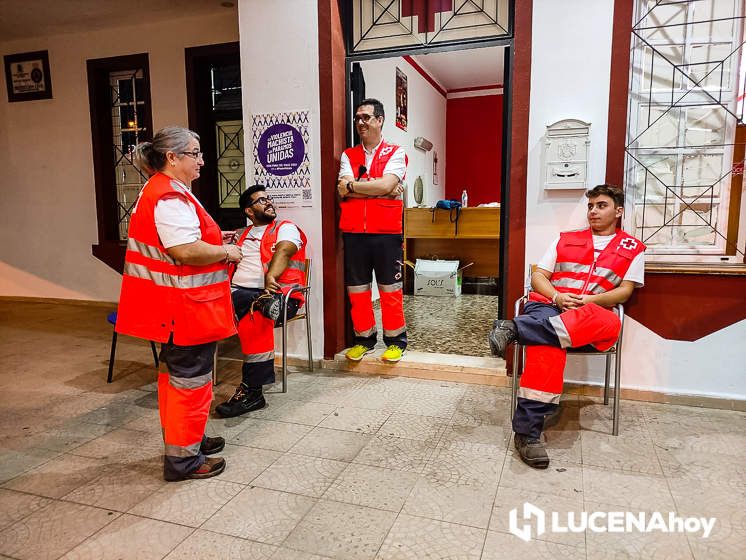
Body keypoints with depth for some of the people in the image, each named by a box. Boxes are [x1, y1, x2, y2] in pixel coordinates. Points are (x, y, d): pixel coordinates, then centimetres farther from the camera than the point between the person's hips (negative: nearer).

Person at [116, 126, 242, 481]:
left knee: (176, 373, 20)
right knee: (191, 380, 1)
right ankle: (182, 458, 14)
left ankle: (184, 438, 37)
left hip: (171, 307, 11)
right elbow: (188, 252, -31)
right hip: (185, 307, -11)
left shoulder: (160, 190, 14)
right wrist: (227, 252, -16)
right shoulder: (170, 197, -21)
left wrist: (213, 240, 13)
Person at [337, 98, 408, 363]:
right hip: (353, 233, 4)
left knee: (390, 289, 4)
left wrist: (352, 185, -7)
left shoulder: (395, 153, 2)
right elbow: (343, 192, -5)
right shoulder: (348, 155, 11)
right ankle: (363, 339, 25)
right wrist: (379, 189, -10)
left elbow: (386, 184, -16)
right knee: (356, 289, 10)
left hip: (386, 233, -3)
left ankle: (396, 340, 18)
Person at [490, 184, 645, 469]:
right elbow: (538, 276, 16)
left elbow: (625, 291, 8)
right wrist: (557, 296, -7)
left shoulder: (632, 248, 20)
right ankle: (527, 432, -37)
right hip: (547, 305, 0)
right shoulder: (566, 239, 24)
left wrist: (588, 300, -11)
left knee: (611, 323, -38)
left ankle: (515, 328, -41)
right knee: (547, 346, -36)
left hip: (590, 315, 0)